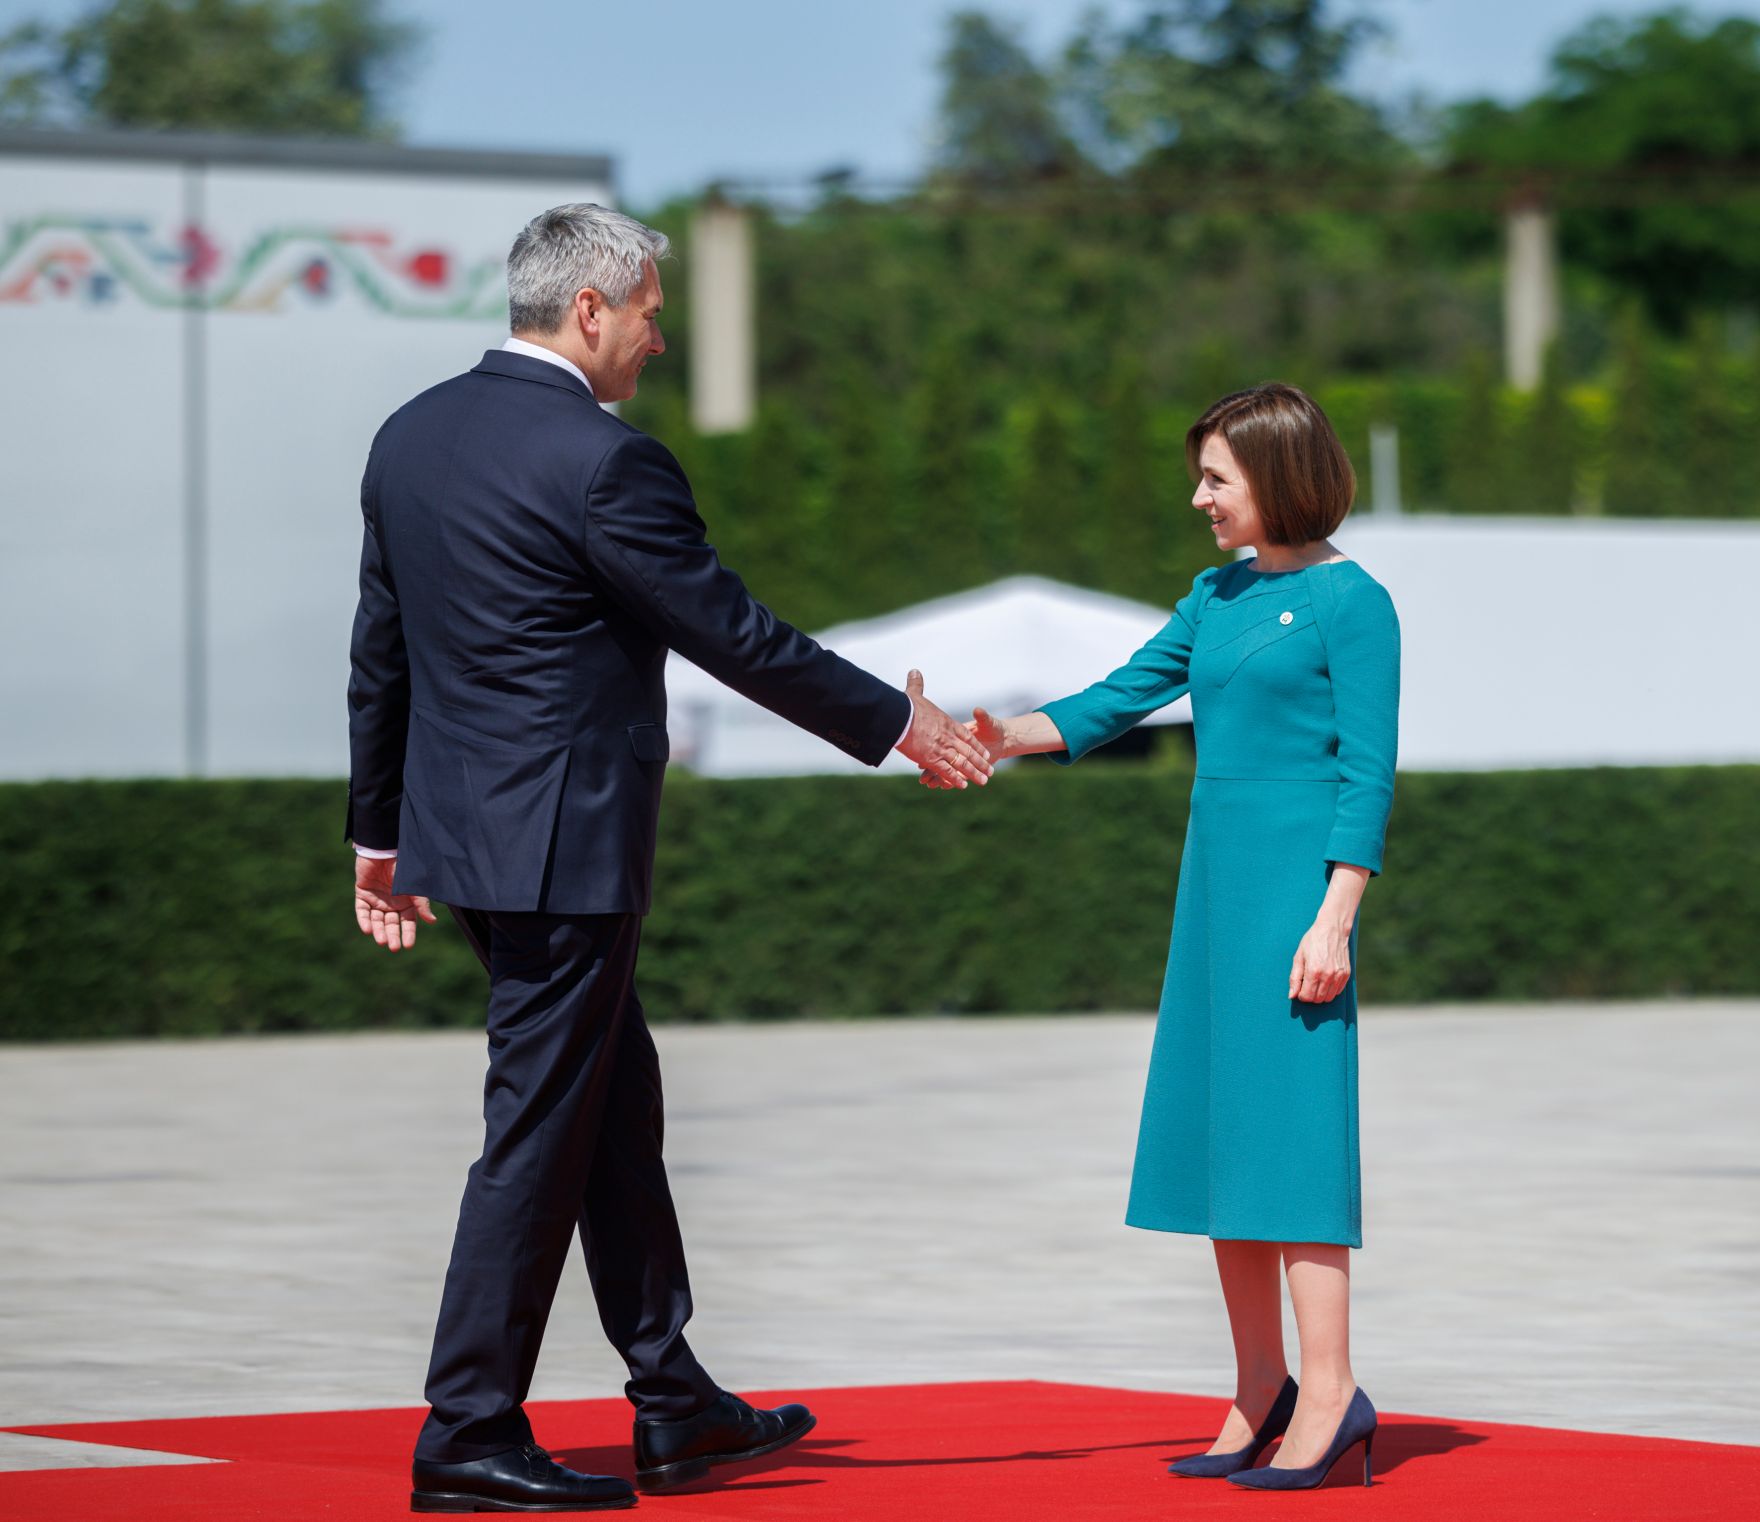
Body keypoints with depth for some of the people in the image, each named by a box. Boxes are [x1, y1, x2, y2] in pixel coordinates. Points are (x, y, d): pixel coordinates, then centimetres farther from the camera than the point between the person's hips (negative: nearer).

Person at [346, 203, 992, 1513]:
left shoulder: (412, 437, 7)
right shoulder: (605, 463, -18)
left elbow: (382, 653, 14)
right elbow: (735, 636, -12)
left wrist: (379, 830, 22)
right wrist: (893, 721, 0)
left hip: (463, 819, 9)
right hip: (565, 843, -9)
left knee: (615, 1107, 17)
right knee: (540, 1133, -2)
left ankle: (675, 1406, 24)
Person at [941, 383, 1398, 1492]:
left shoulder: (1350, 602, -7)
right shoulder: (1218, 597, 15)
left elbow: (1369, 775, -10)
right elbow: (1120, 700, 14)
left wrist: (1333, 920, -16)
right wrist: (1001, 737, 0)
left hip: (1297, 880, -8)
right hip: (1217, 878, 8)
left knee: (1290, 1128, -11)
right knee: (1218, 1130, 7)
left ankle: (1331, 1394, -10)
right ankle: (1262, 1391, 12)